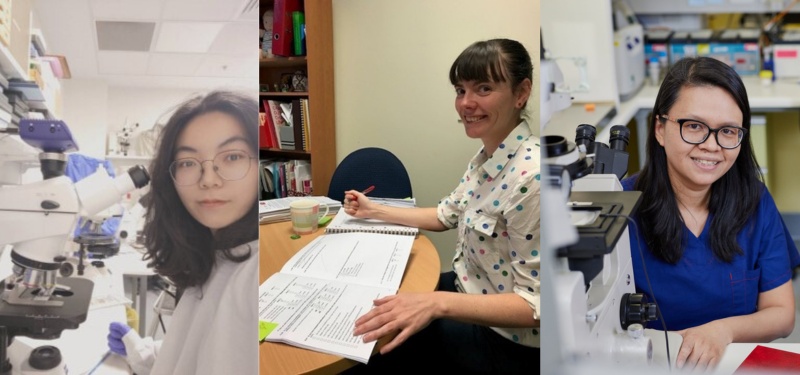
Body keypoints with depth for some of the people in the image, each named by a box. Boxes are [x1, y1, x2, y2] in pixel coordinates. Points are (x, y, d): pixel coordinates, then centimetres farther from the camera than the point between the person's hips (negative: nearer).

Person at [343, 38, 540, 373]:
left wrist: (438, 303, -38)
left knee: (373, 345, 3)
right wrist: (373, 211, 14)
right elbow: (446, 215, 15)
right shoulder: (488, 156, 0)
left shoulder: (530, 176, -29)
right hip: (470, 290, 8)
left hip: (502, 340, -8)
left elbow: (535, 303, -28)